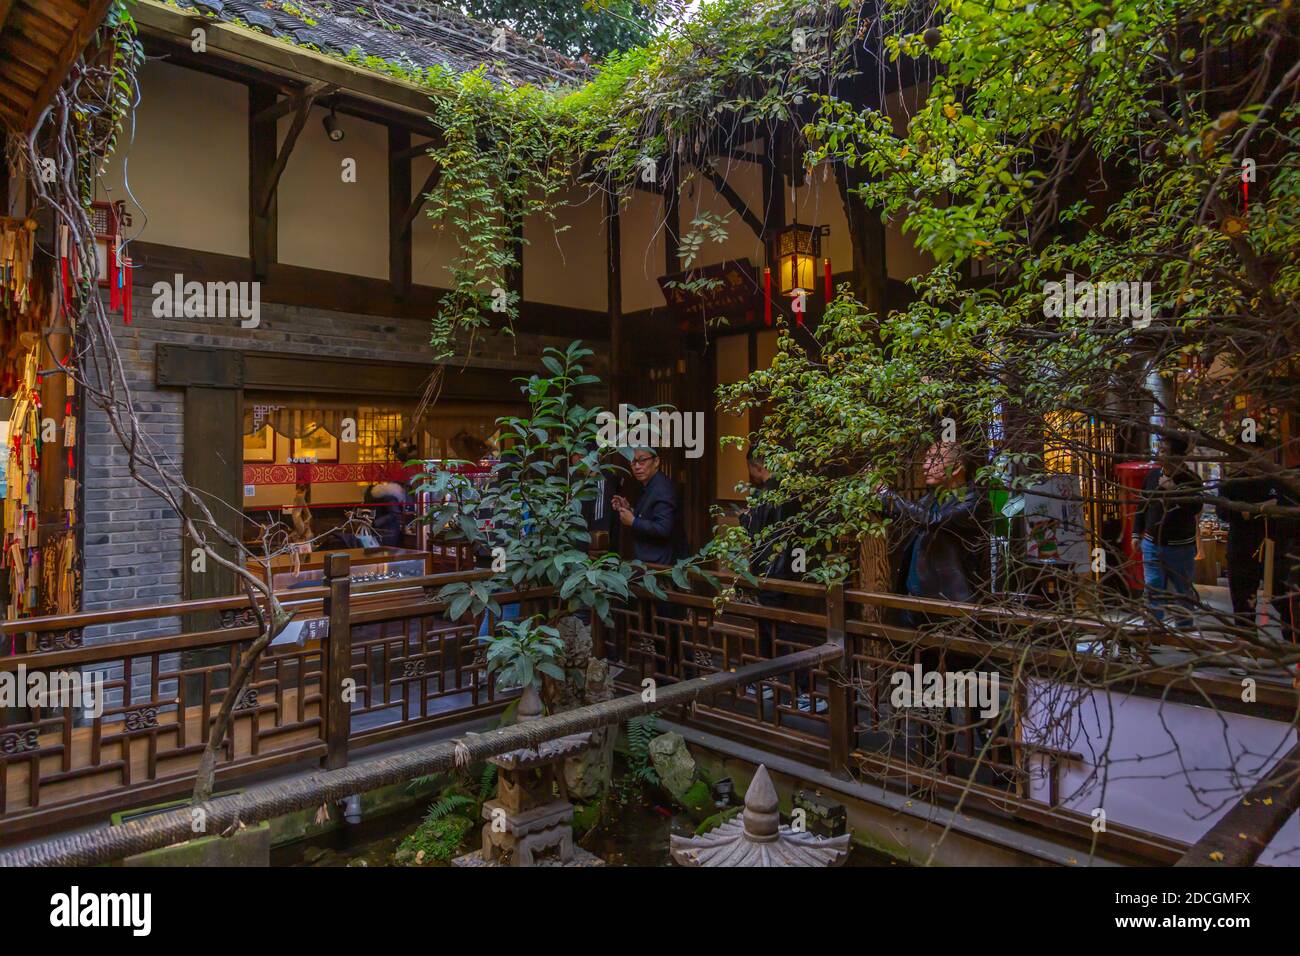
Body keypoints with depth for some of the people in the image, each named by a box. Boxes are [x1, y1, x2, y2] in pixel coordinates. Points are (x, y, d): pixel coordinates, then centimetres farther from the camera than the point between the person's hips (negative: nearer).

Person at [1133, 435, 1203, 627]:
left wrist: (1173, 489, -28)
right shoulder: (1153, 475, 3)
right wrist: (1137, 533, 11)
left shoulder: (1191, 479, -9)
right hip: (1152, 544, 3)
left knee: (1182, 592, 11)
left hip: (1181, 547, -3)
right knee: (1153, 591, 6)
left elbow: (1196, 508, -23)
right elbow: (1142, 505, 11)